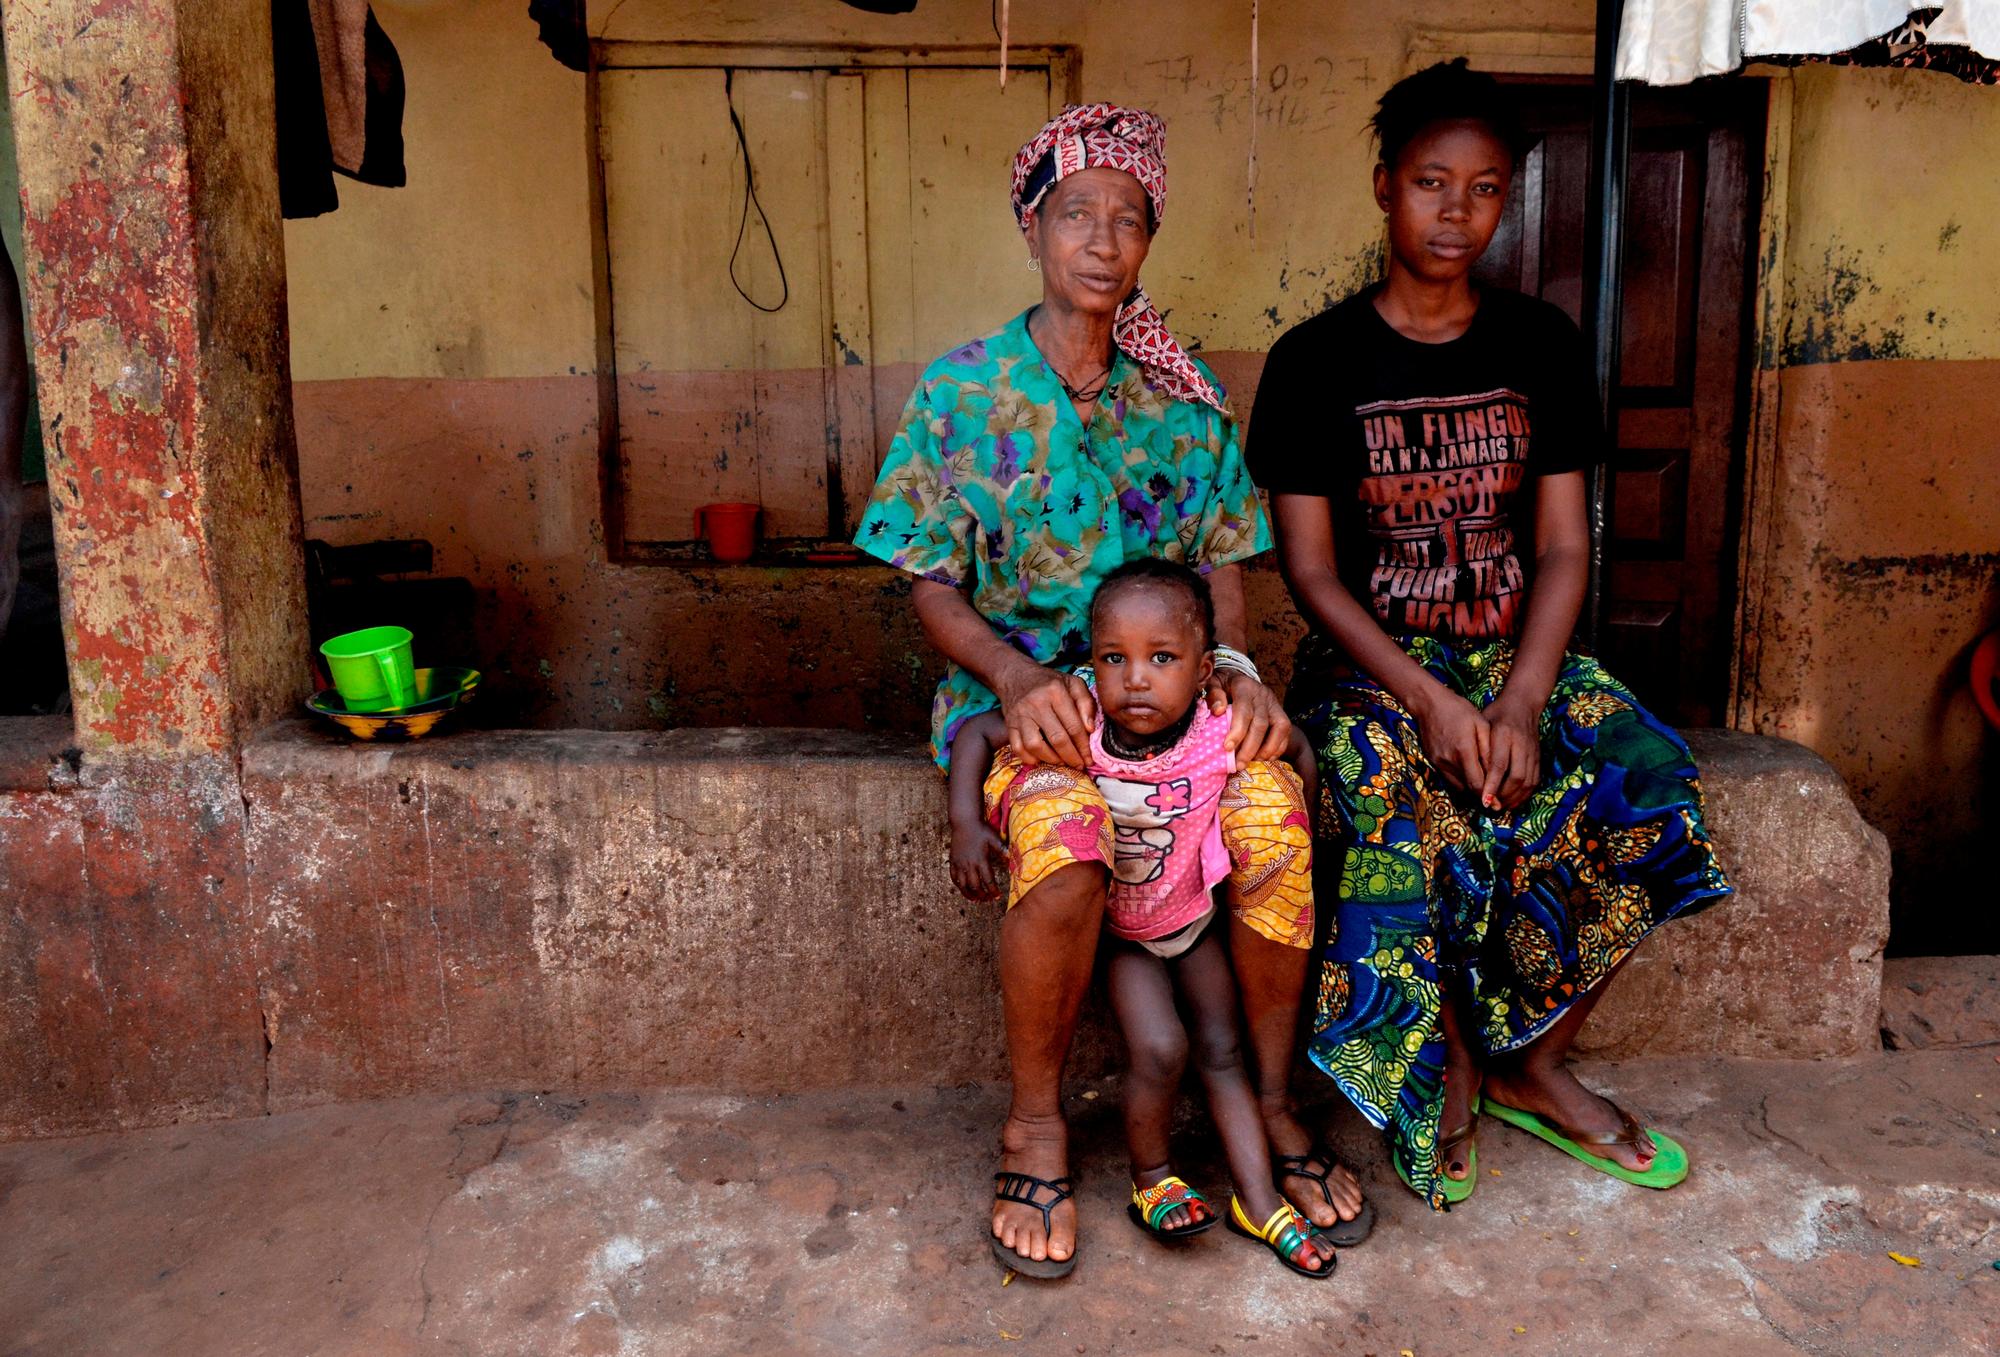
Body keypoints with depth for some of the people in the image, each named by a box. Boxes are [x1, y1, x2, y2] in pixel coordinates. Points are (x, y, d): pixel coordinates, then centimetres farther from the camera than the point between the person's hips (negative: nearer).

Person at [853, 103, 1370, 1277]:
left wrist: (1235, 662, -10)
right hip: (1018, 682, -2)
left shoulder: (1184, 392, 10)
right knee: (1065, 849, -33)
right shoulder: (963, 389, 1)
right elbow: (933, 581, -1)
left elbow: (1223, 554, 11)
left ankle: (1272, 1103, -2)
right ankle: (1036, 1122, -7)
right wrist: (1017, 676, -18)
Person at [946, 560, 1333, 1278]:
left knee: (1222, 1051, 6)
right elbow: (976, 731, -14)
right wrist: (966, 823, -25)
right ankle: (1150, 1179, 10)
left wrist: (1286, 828, -10)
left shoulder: (1222, 736, -23)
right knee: (1160, 1050, -16)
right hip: (1116, 928, -2)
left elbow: (1298, 750, -2)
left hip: (1193, 916, 2)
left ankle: (1259, 1202, 16)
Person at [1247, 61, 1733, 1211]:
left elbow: (1562, 547, 2)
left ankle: (1531, 1062, -3)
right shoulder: (1317, 361, -2)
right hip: (1369, 661, -3)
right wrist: (1431, 700, -20)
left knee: (1651, 783, -23)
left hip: (1518, 652, 4)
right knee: (1414, 816, -33)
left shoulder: (1543, 346, 7)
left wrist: (1519, 703, -15)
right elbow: (1309, 569, -6)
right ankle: (1453, 1065, -6)